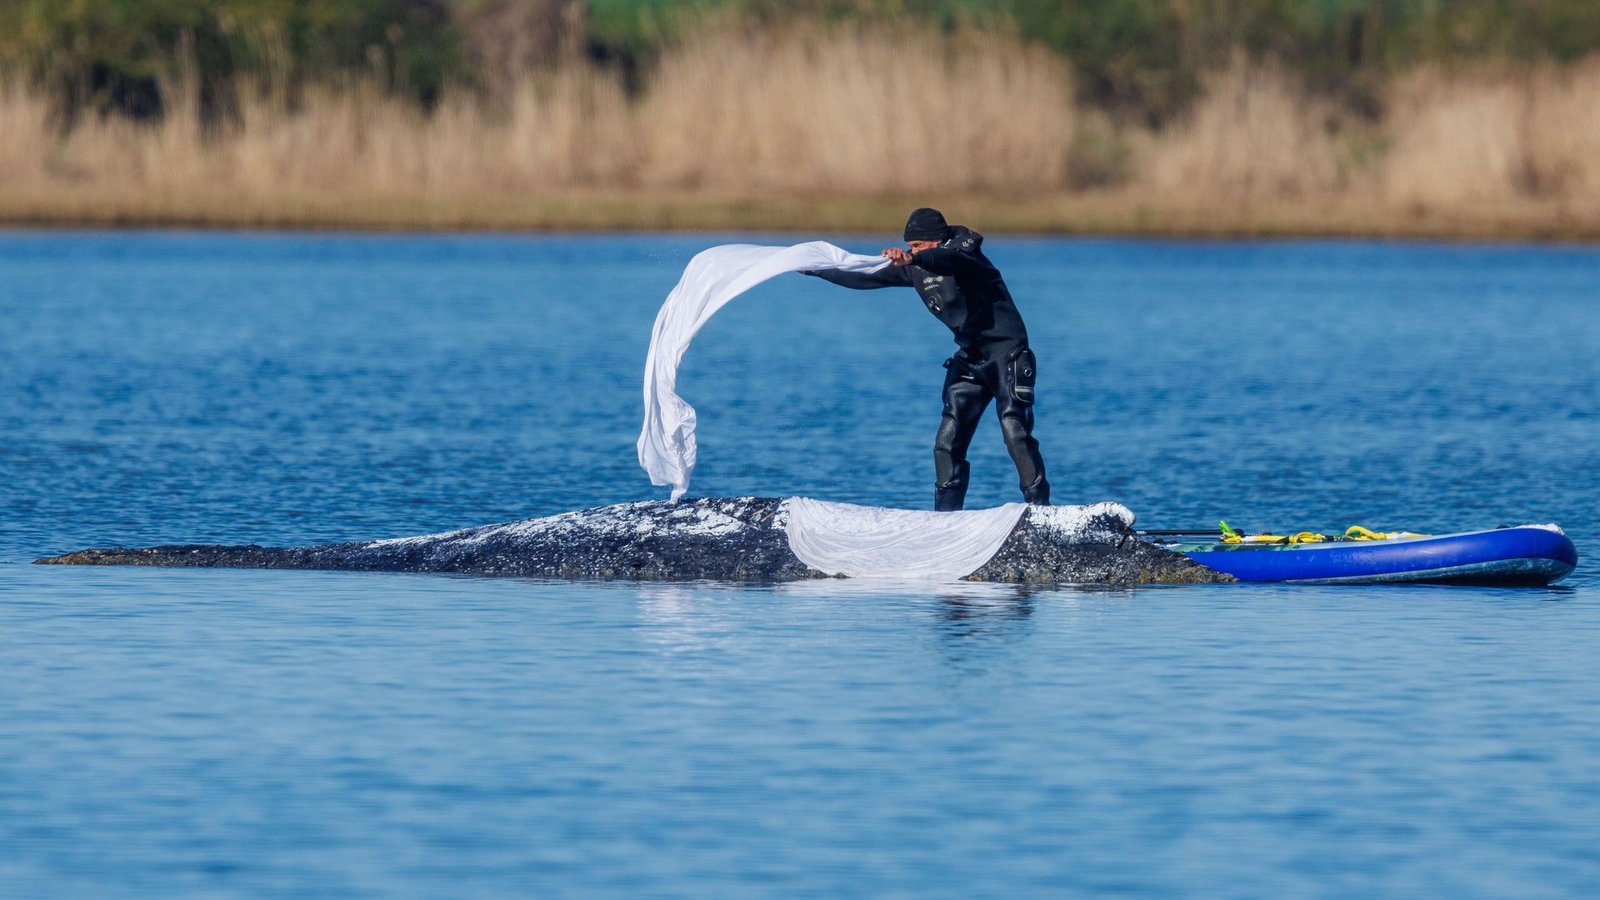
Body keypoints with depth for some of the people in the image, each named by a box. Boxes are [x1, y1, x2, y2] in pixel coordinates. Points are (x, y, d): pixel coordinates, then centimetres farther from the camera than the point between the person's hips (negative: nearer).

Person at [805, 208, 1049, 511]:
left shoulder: (963, 252, -16)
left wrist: (912, 259, -60)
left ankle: (1040, 511, -17)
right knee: (948, 443, 1)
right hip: (970, 358, 8)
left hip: (1006, 352, -8)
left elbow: (946, 259, -40)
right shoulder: (914, 266, 6)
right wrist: (814, 269, 16)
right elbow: (867, 279, 15)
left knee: (1015, 431, -20)